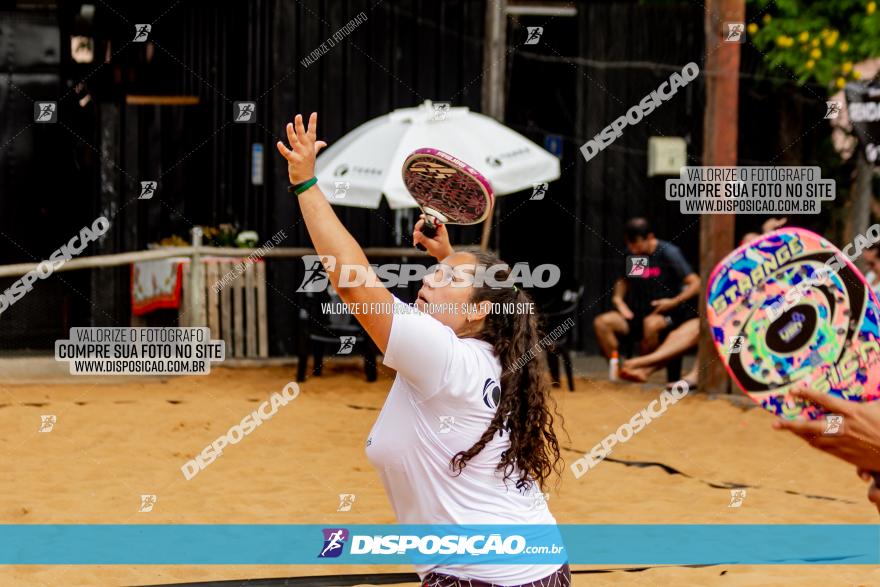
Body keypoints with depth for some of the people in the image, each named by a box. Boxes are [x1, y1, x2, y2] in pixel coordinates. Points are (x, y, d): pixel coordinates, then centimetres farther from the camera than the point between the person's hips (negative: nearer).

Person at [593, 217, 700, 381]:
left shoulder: (668, 252, -8)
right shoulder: (632, 255, 7)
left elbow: (696, 284, -10)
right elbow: (623, 281, 26)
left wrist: (675, 301, -21)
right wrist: (617, 298, 6)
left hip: (668, 315, -5)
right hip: (639, 313, 5)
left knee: (651, 323, -39)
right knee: (601, 322, -18)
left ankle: (641, 368, -20)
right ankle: (616, 368, -21)